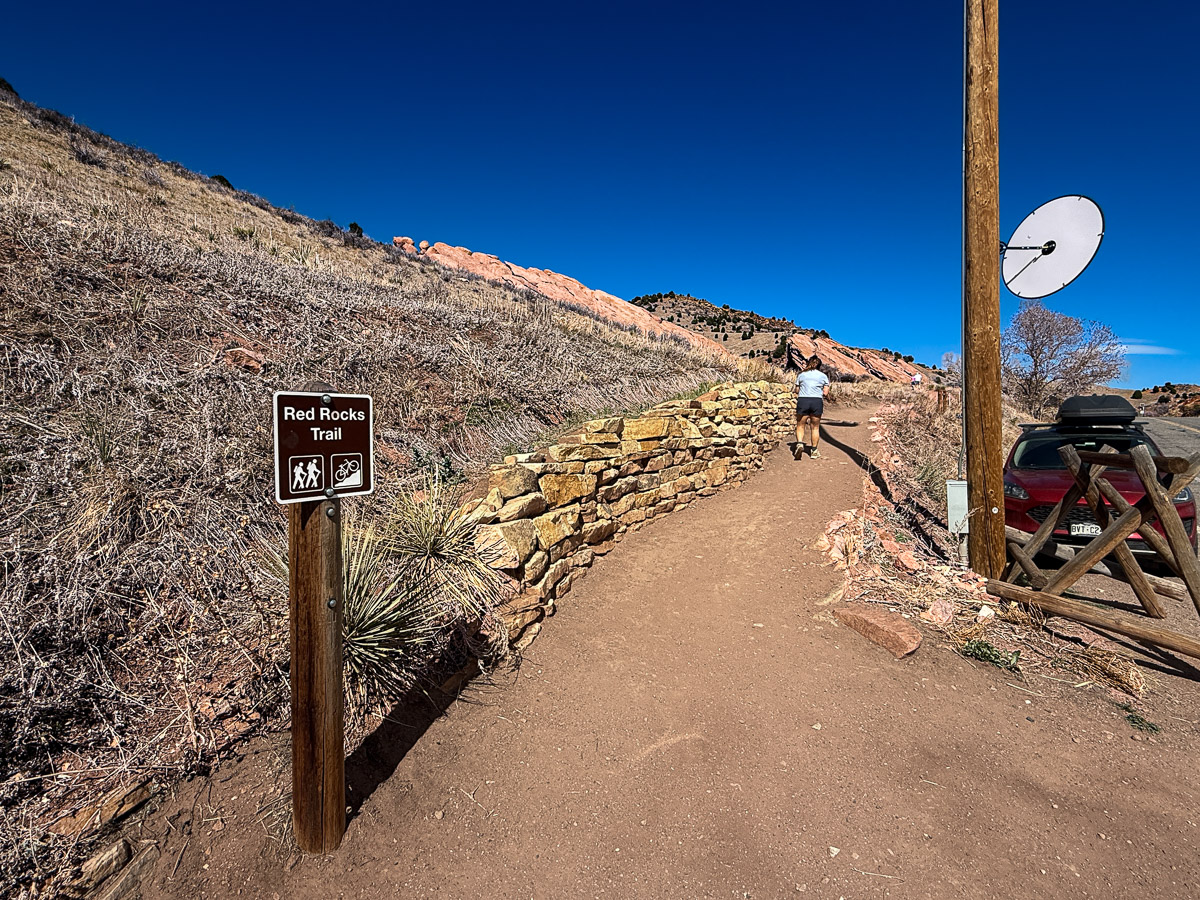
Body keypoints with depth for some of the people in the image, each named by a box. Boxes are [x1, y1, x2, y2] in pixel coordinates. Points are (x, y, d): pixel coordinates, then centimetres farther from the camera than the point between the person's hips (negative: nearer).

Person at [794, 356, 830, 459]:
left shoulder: (801, 374, 10)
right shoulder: (823, 376, 10)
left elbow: (797, 390, 11)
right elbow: (825, 393, 4)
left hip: (803, 400, 0)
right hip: (817, 401, 0)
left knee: (800, 425, 10)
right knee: (815, 427, 11)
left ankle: (799, 443, -15)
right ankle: (814, 450, 16)